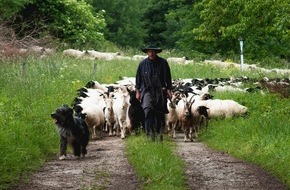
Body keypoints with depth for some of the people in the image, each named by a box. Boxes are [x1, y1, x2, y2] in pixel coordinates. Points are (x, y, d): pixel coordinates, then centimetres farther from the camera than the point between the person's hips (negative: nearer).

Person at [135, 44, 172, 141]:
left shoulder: (163, 63, 4)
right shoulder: (143, 64, 5)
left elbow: (168, 77, 9)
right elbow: (138, 78, 12)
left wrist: (169, 89, 4)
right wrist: (137, 91, 10)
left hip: (160, 91, 1)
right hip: (147, 90, -1)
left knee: (160, 113, 2)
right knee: (148, 110, -19)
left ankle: (160, 133, 17)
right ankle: (150, 133, -20)